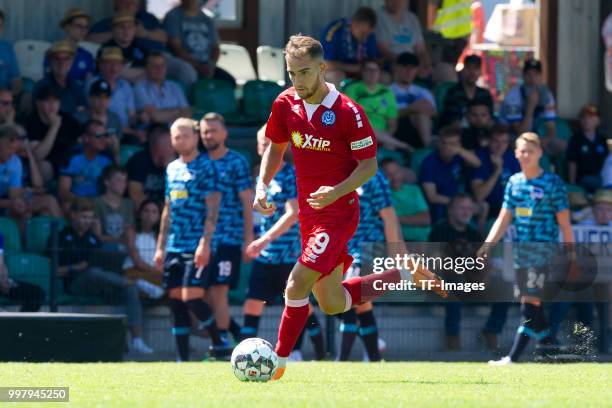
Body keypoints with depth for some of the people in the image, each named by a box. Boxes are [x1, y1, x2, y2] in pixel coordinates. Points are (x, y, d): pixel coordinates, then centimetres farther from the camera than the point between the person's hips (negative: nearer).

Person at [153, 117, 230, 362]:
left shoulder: (206, 167, -5)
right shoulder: (172, 169, 16)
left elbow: (212, 209, -11)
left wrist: (205, 243, -19)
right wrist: (161, 246, 18)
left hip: (196, 247, -7)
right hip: (174, 247, 7)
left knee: (192, 298, -15)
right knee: (176, 301, 3)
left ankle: (219, 345, 2)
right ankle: (182, 359, 6)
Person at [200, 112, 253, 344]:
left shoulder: (236, 162, -1)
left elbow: (247, 202, -3)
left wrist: (248, 239, -8)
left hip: (228, 238, -5)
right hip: (202, 238, 5)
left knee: (218, 293, -9)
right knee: (205, 294, 4)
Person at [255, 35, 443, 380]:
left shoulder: (347, 112, -17)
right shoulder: (286, 104, 0)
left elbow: (369, 164, -12)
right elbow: (276, 148, 16)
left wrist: (337, 192, -27)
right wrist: (262, 186, 0)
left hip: (338, 213, -7)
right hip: (309, 214, 7)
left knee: (297, 285, -19)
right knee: (332, 304, 14)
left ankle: (279, 362, -7)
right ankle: (404, 275, 33)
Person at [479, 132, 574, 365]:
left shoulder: (552, 183, -6)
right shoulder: (514, 182, 10)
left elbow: (564, 221, -4)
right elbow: (504, 219, 12)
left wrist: (570, 251, -4)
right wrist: (487, 245, 2)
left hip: (544, 248, -6)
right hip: (521, 249, 6)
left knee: (530, 302, -12)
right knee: (530, 303, 9)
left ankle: (513, 357, -17)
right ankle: (549, 345, 24)